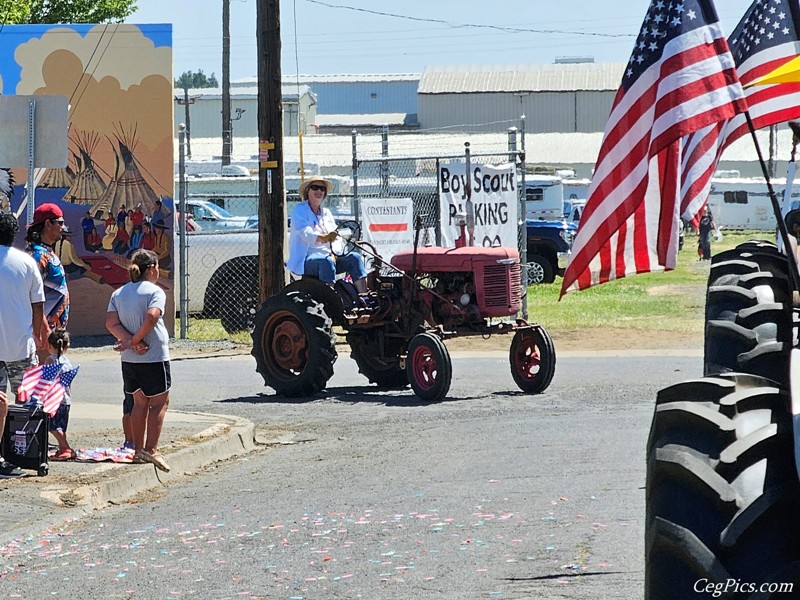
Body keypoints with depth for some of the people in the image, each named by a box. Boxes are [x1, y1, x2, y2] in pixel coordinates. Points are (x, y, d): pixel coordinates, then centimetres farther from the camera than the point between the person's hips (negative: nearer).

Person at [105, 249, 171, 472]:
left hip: (129, 360, 6)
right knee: (159, 403, 1)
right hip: (154, 356, -6)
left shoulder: (118, 294, 10)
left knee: (139, 402, 15)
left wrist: (129, 341, -9)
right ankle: (151, 450, -9)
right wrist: (135, 340, -16)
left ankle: (138, 449, 15)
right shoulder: (155, 292, -8)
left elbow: (111, 323, 0)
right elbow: (151, 318, -24)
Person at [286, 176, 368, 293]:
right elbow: (305, 233, -19)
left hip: (328, 256, 6)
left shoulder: (327, 213, 21)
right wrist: (323, 238, -39)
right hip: (306, 260, -6)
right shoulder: (300, 210, 0)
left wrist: (334, 253, -10)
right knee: (326, 261, -36)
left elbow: (335, 239, 13)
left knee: (354, 258, -15)